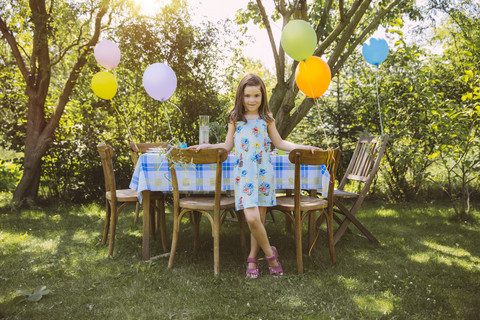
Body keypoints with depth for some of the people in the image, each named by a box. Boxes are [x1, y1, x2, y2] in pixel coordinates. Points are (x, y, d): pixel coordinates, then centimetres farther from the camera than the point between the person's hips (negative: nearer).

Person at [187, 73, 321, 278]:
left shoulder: (266, 118, 9)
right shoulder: (235, 118, 8)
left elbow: (279, 143, 15)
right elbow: (228, 145, 14)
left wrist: (303, 147, 5)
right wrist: (207, 146, 2)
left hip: (264, 172, 1)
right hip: (244, 174, -1)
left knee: (260, 219, 3)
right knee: (252, 219, -14)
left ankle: (252, 258, 21)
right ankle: (270, 253, 9)